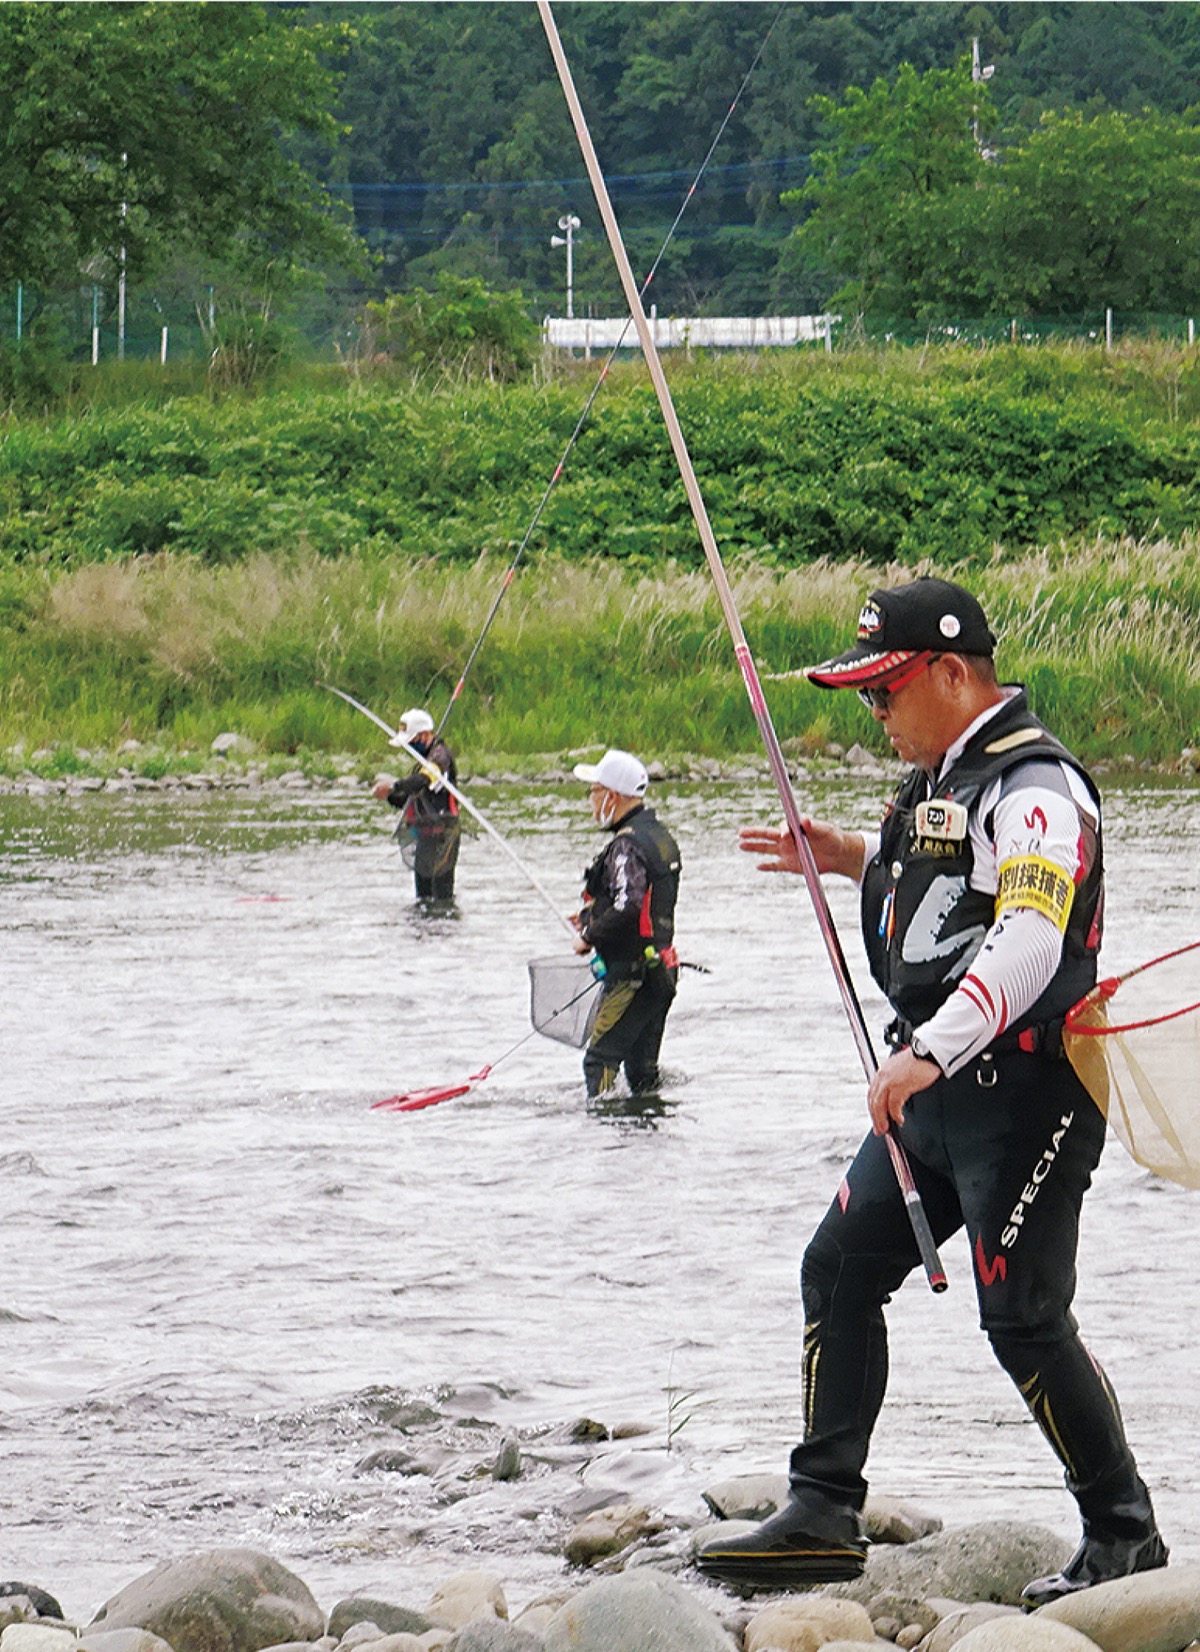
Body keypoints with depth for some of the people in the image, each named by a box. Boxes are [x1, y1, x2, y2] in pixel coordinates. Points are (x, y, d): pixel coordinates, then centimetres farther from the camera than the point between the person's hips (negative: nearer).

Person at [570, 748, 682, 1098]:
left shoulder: (627, 845, -18)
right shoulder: (659, 835, 14)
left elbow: (628, 908, -29)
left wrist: (589, 936, -14)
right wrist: (594, 917, 21)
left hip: (632, 973, -10)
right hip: (662, 972, 10)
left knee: (601, 1058, -11)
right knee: (641, 1066, 15)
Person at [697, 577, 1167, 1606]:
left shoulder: (1035, 788, -18)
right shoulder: (942, 778, 15)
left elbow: (1028, 940, -30)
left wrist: (928, 1053, -38)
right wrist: (855, 859, 19)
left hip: (1023, 1093, -10)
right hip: (936, 1091, 10)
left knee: (1023, 1319, -8)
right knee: (841, 1268, 8)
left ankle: (1124, 1537, 5)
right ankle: (824, 1517, 12)